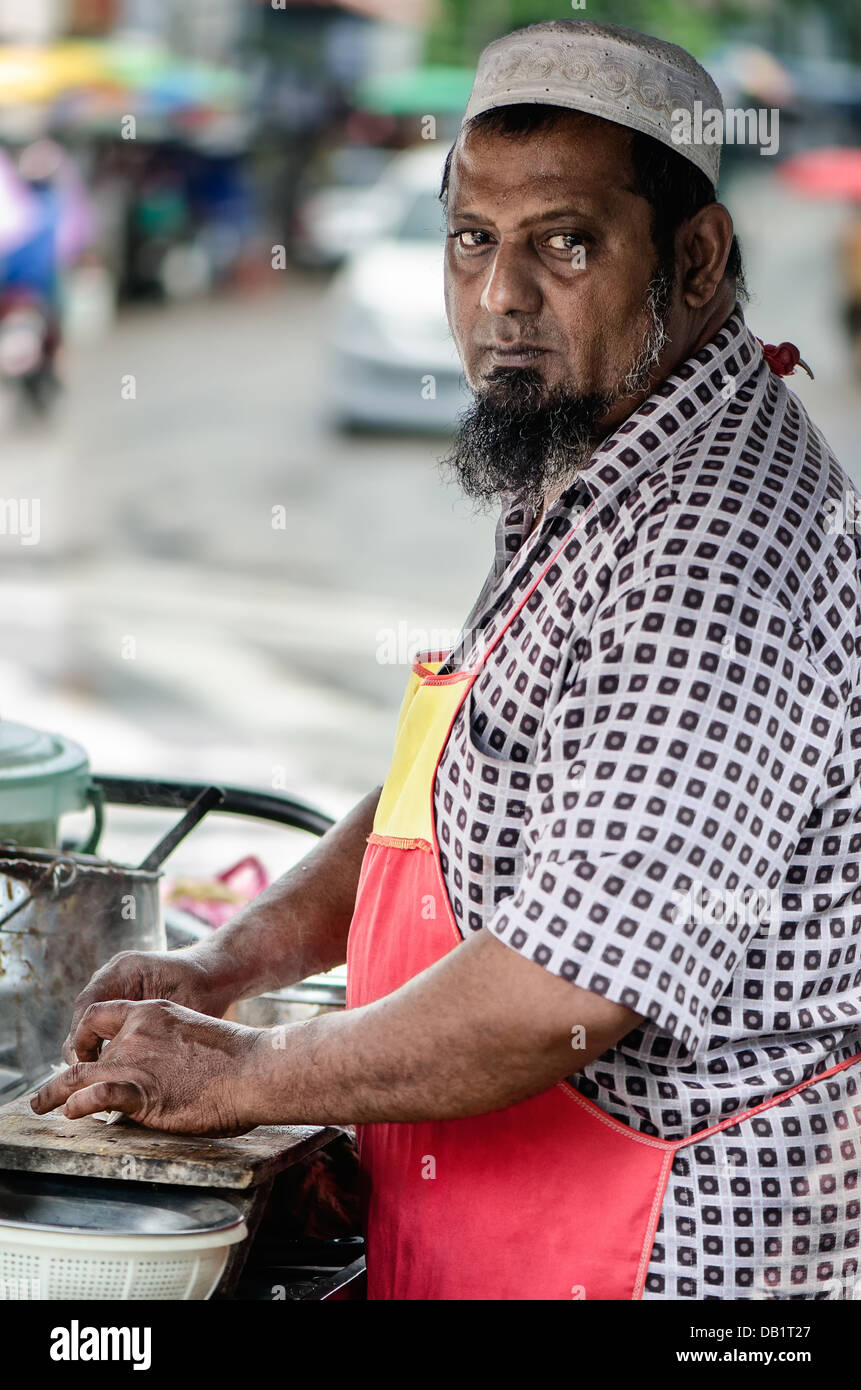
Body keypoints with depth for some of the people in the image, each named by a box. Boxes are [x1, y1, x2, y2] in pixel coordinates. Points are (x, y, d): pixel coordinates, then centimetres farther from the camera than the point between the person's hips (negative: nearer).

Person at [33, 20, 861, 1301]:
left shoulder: (717, 560, -24)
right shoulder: (588, 489, 10)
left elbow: (571, 989, -28)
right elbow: (452, 796, 20)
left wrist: (248, 1075, -16)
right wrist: (233, 960, 6)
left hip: (684, 1248, -9)